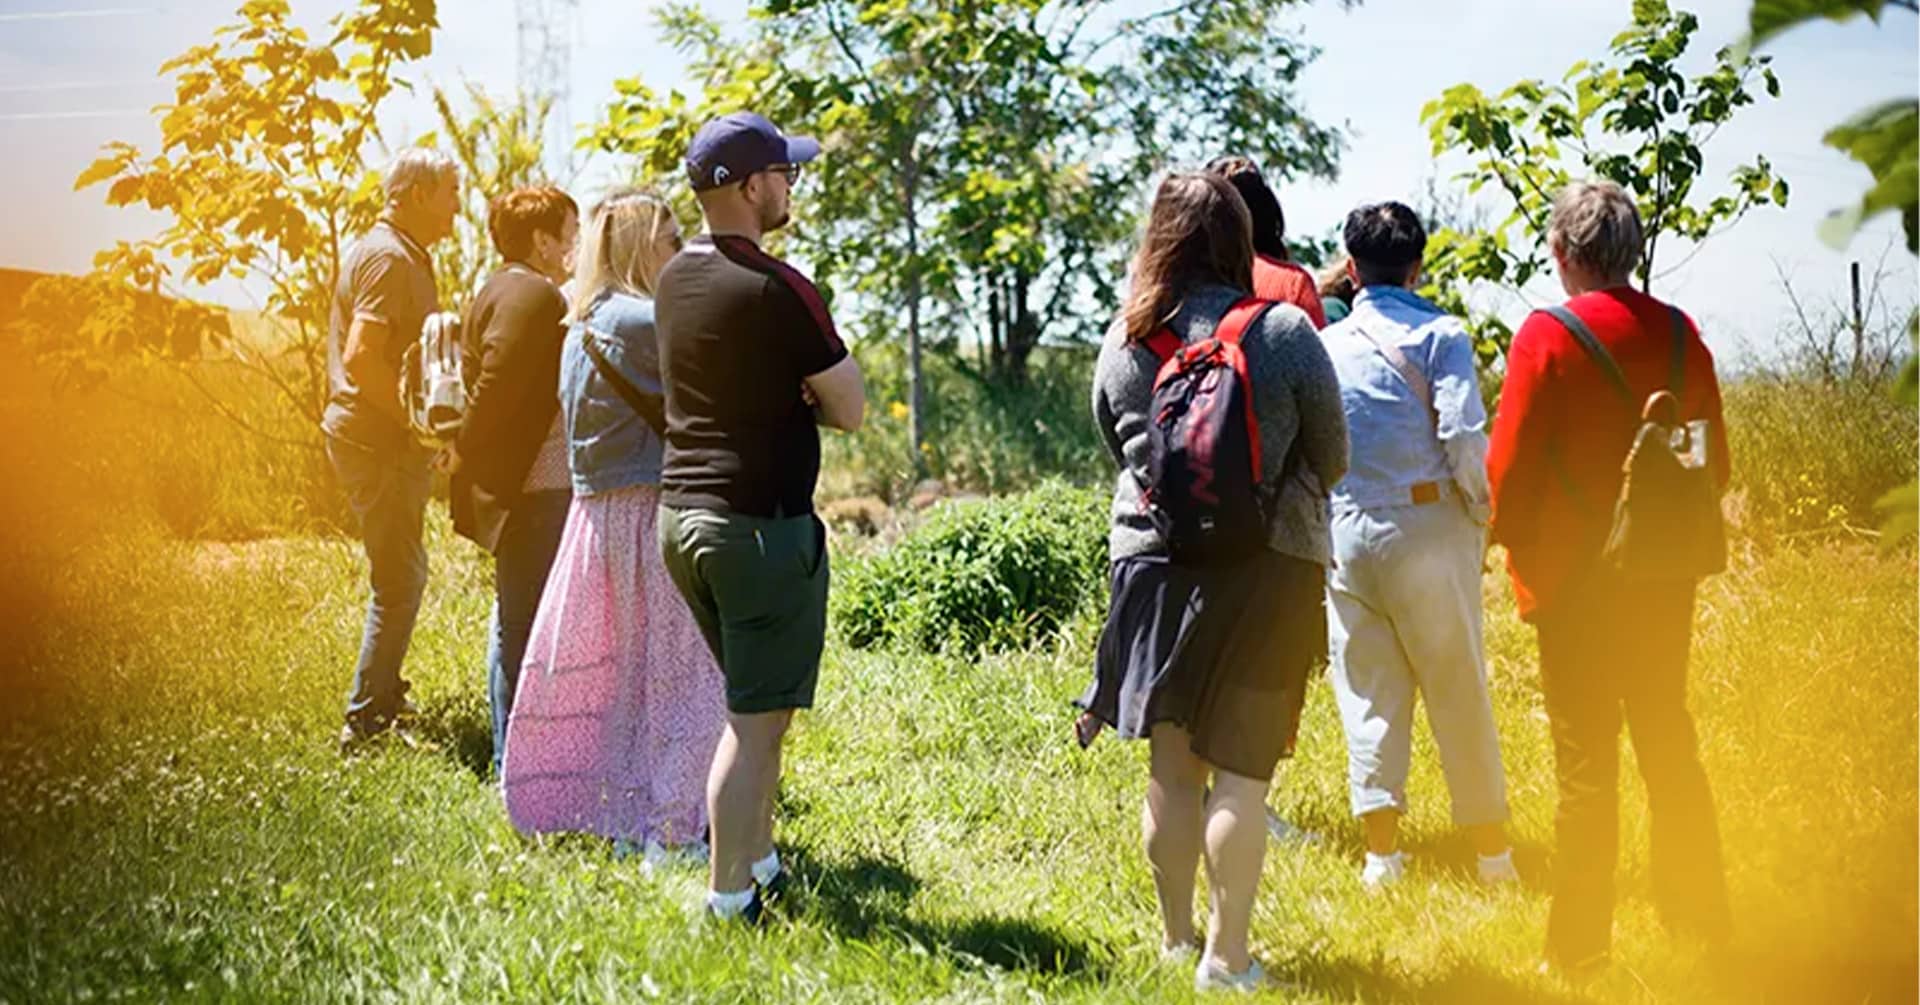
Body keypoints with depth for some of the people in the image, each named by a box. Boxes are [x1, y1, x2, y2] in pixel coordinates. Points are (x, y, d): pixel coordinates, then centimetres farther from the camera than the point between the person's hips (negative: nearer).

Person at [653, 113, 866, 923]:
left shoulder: (676, 278, 7)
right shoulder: (776, 288, -17)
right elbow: (849, 409, -11)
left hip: (682, 513, 9)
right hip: (763, 523, -8)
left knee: (756, 705, 22)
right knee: (757, 720, -1)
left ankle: (758, 864, 29)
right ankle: (727, 902, 3)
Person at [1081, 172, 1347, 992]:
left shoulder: (1123, 342, 0)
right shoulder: (1284, 333, -10)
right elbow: (1331, 458, 1)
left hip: (1152, 562, 3)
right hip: (1264, 568, -3)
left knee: (1172, 766, 13)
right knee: (1241, 770, 2)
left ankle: (1176, 939, 24)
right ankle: (1226, 957, 5)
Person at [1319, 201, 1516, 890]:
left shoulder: (1325, 345, 7)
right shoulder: (1439, 334, -4)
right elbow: (1463, 435, -13)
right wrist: (1486, 511, 0)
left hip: (1346, 535, 3)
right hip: (1427, 527, -3)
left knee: (1369, 693, 8)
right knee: (1459, 691, 6)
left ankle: (1381, 851, 6)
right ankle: (1492, 851, 13)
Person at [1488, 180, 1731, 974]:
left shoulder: (1548, 335, -14)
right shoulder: (1680, 334, 0)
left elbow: (1508, 468, -12)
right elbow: (1714, 461, 7)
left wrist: (1516, 549, 5)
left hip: (1576, 582, -5)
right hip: (1664, 580, 5)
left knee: (1585, 762, 2)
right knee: (1669, 745, 17)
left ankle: (1580, 945, 8)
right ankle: (1700, 921, 27)